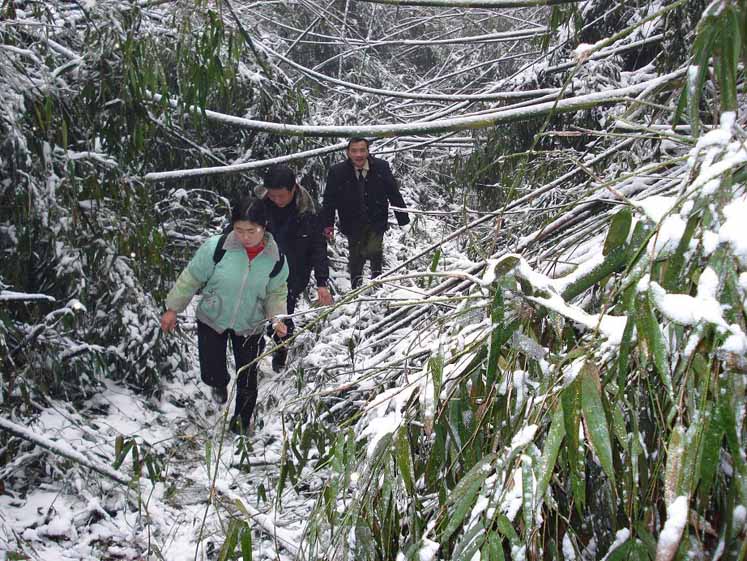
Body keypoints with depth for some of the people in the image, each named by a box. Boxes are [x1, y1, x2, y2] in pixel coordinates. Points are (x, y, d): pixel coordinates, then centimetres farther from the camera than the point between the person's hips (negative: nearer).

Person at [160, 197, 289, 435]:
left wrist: (277, 317, -19)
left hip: (250, 327, 1)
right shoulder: (216, 247, -25)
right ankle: (220, 384, 43)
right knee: (211, 374, 2)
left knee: (247, 379, 10)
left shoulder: (275, 259, -17)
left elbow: (276, 292, -1)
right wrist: (172, 309, -4)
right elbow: (191, 279, -11)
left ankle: (241, 422, 40)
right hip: (212, 321, -1)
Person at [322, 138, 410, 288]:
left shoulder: (381, 167, -12)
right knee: (356, 256, 10)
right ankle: (356, 287, 35)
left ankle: (377, 273, 22)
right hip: (352, 224, 0)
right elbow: (329, 200, -3)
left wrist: (403, 218, 1)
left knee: (373, 250, -11)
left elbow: (394, 194, -2)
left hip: (377, 221, 0)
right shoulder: (337, 172, -13)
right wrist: (328, 224, -7)